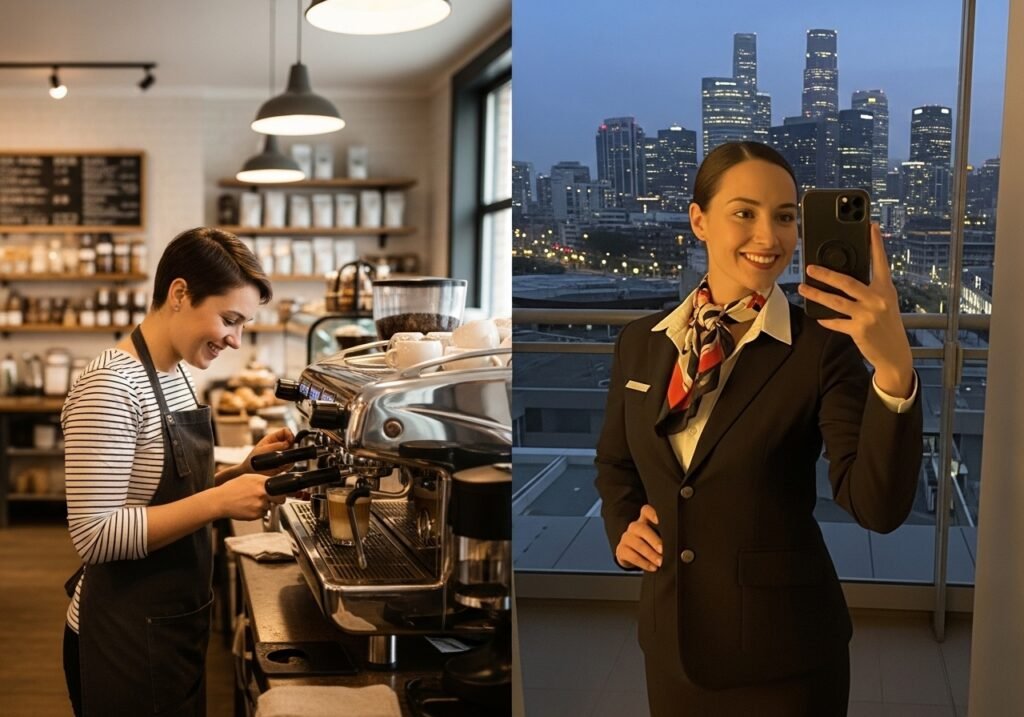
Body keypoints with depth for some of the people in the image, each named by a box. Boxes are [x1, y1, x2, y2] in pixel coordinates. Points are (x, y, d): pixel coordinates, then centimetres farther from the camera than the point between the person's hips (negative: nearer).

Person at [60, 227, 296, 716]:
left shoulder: (176, 375, 6)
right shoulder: (110, 386, -21)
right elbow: (95, 535, -25)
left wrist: (245, 471, -2)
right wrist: (220, 501, -28)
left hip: (175, 624, 9)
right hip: (126, 636, -9)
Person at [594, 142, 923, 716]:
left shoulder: (823, 346, -13)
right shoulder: (642, 343, 0)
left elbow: (879, 508, -23)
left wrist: (895, 369, -35)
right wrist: (623, 526, -3)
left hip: (784, 652, -3)